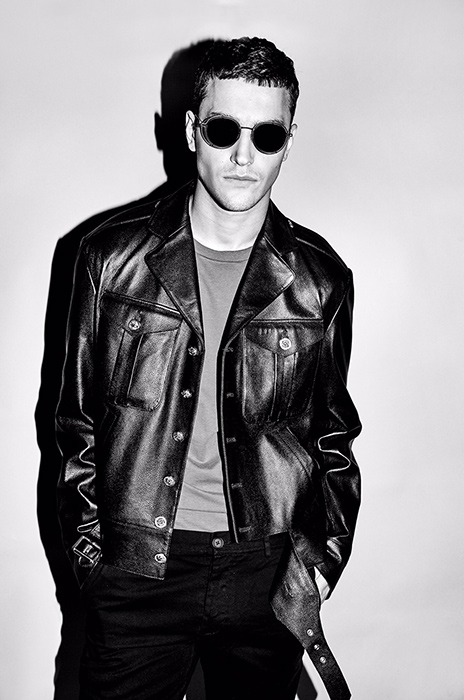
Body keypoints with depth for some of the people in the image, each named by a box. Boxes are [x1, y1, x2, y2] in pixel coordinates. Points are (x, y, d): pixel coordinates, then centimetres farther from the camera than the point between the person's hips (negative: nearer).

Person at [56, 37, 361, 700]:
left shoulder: (322, 279, -1)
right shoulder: (113, 256, -2)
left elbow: (333, 434, 7)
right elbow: (77, 418, 4)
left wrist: (320, 558, 0)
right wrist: (87, 542, 0)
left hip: (267, 573, 1)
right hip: (134, 570, 0)